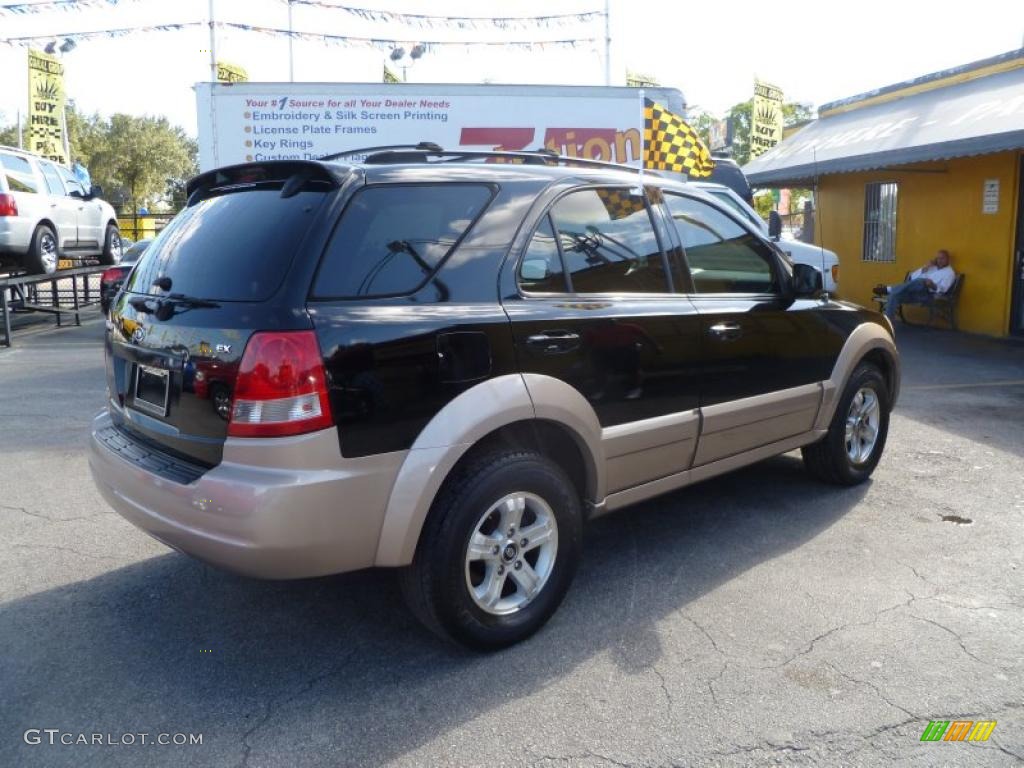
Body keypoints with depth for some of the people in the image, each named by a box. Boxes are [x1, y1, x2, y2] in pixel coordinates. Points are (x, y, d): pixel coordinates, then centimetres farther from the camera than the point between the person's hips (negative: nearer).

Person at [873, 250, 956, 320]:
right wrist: (924, 269, 5)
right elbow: (913, 277, 18)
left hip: (928, 294, -6)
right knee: (895, 294, -26)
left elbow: (943, 288, -7)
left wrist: (933, 286, -27)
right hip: (914, 293, 6)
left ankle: (888, 289, -43)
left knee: (921, 282, -39)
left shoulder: (949, 272, 12)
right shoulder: (931, 267, 30)